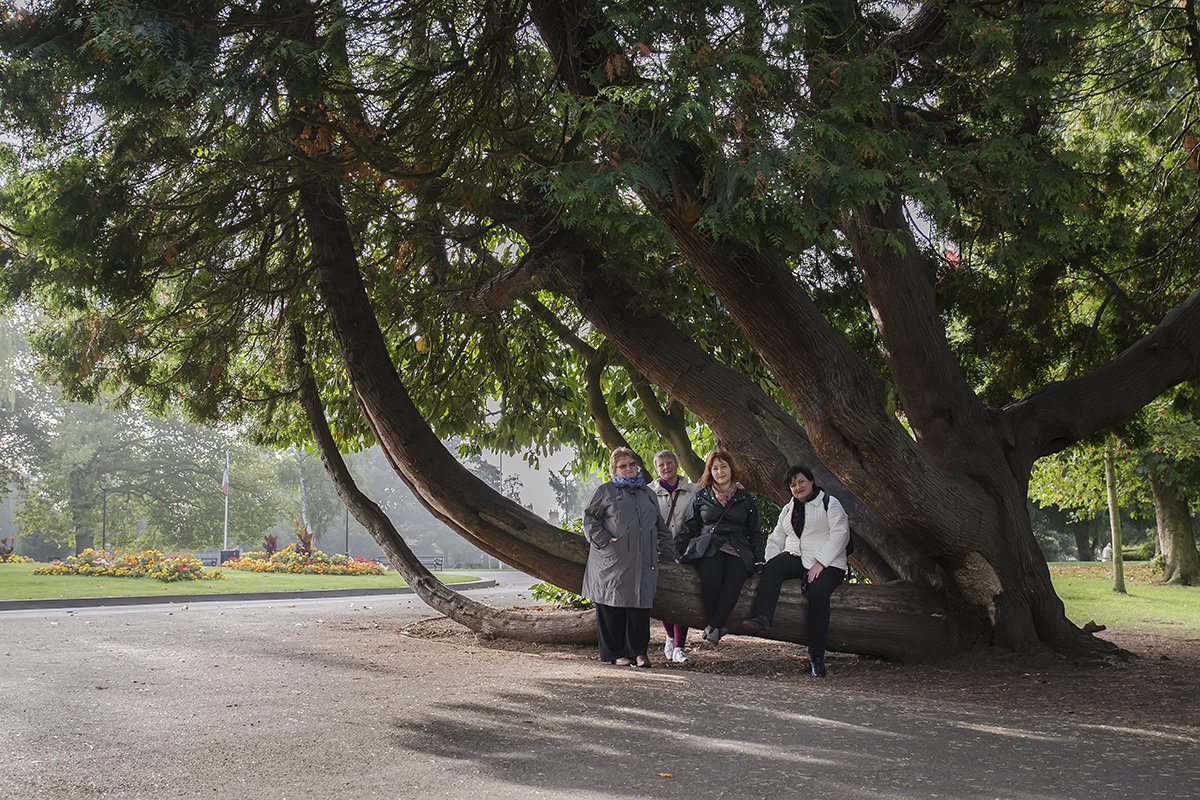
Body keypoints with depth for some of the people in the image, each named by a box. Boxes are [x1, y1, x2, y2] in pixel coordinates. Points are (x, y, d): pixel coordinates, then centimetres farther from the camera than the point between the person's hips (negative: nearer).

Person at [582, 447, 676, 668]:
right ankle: (614, 654, 6)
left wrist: (668, 551, 21)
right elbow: (590, 518, 4)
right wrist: (604, 540, -9)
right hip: (613, 562, -3)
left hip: (642, 563, 4)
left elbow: (660, 527, 28)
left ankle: (637, 652, 8)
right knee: (612, 607, -2)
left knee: (640, 604, -1)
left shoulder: (647, 493, 22)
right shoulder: (606, 491, 8)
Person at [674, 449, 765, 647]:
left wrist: (758, 560, 10)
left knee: (734, 578, -34)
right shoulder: (702, 496, 18)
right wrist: (676, 551, 8)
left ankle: (713, 627, -37)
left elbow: (755, 532, 20)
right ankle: (717, 626, -29)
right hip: (709, 548, 0)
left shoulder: (744, 497, 18)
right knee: (711, 573, -36)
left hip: (738, 551, 0)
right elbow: (689, 527, 19)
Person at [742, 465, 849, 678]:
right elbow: (776, 540, 21)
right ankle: (762, 617, -46)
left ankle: (816, 656, -31)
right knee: (772, 567, -28)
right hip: (795, 558, 5)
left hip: (828, 564, -5)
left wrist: (820, 563, -16)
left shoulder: (829, 503, 6)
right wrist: (773, 564, 0)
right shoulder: (788, 510, 24)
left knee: (818, 592, -34)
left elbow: (840, 534, -6)